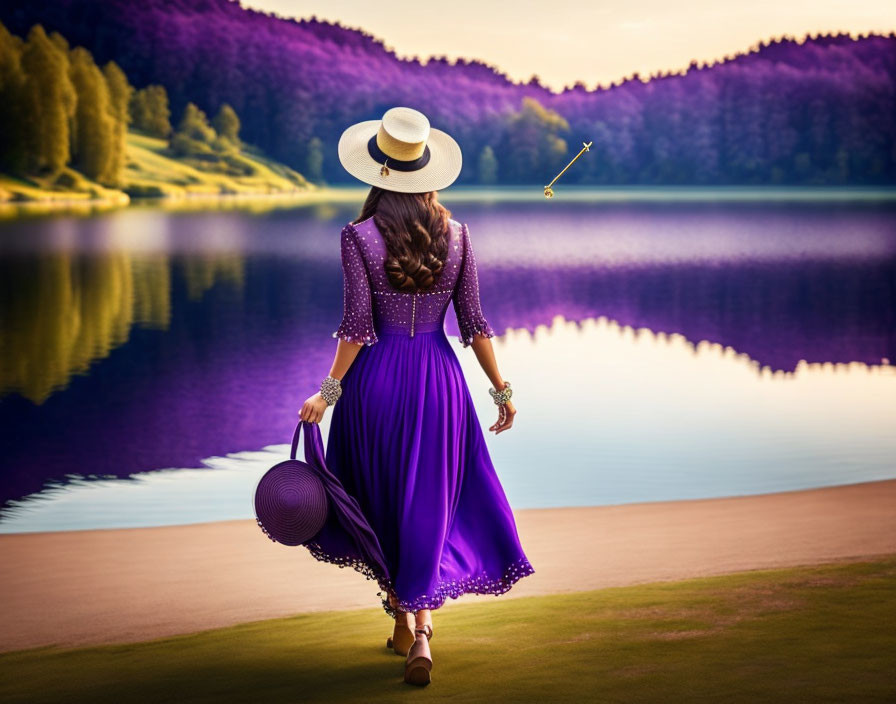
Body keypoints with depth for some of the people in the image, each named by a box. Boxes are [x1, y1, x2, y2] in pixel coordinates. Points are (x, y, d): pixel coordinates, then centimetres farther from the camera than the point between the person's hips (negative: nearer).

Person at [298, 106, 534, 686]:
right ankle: (422, 632, -7)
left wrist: (329, 391, -8)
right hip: (439, 377, 2)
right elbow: (474, 321, 0)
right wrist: (502, 389, 8)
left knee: (381, 505, 17)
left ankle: (402, 619, 27)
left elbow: (358, 324, -13)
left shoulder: (359, 236, -10)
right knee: (429, 506, 6)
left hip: (377, 377, -1)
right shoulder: (456, 235, -2)